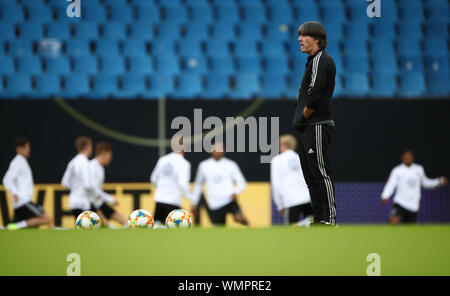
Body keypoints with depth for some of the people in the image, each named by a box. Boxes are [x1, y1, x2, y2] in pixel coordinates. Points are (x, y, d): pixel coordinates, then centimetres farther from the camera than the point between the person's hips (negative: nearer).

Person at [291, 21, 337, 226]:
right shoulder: (314, 60, 20)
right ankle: (319, 219, 15)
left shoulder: (321, 60, -11)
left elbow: (314, 96, -20)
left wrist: (303, 116, -8)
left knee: (321, 172, -11)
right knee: (311, 177, 12)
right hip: (307, 128, 11)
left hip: (317, 126, -11)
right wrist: (300, 120, 12)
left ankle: (330, 219, -10)